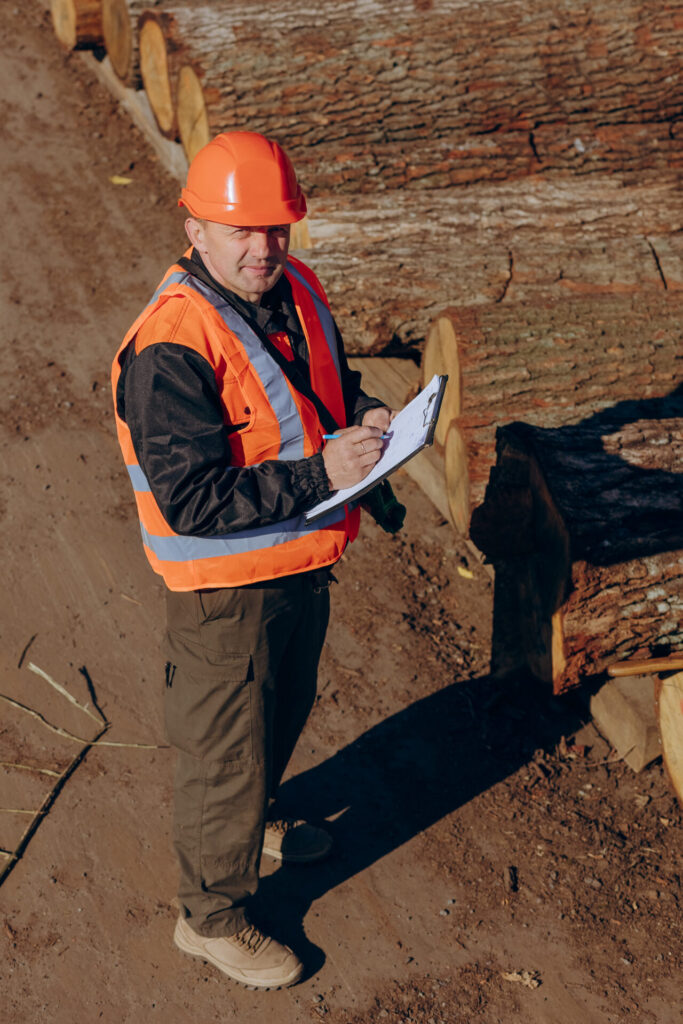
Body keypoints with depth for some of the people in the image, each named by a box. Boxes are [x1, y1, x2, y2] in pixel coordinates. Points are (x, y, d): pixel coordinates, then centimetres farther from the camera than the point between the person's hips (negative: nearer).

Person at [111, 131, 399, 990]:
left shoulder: (296, 290, -3)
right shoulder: (170, 350, -29)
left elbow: (328, 381, 16)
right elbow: (193, 504, -31)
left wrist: (361, 416, -7)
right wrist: (321, 474, -34)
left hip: (301, 563, 8)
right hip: (225, 586, -8)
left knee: (285, 708, 30)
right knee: (226, 748, 11)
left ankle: (254, 820, 60)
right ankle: (212, 915, 35)